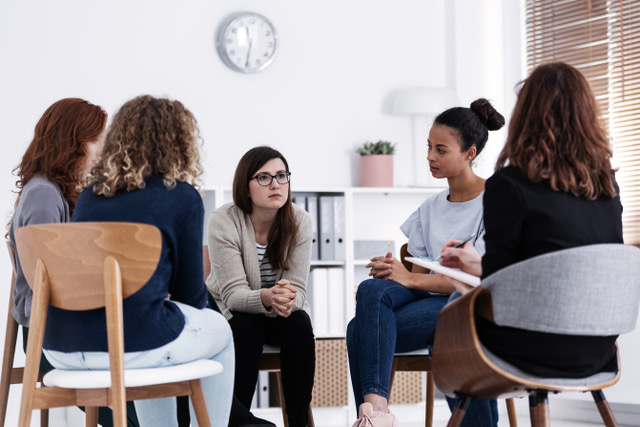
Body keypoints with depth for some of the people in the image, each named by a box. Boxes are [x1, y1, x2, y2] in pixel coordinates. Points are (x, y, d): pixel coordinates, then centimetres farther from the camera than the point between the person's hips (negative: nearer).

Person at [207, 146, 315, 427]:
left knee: (299, 323, -29)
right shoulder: (223, 222, -21)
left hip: (279, 314, 3)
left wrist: (288, 300, -42)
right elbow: (233, 293, -26)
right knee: (245, 328, -35)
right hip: (228, 312, -3)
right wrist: (267, 297, -49)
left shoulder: (299, 221, -12)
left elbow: (297, 288, -15)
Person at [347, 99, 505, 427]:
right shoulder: (430, 209, 20)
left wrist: (411, 278, -18)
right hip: (429, 298, 6)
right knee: (372, 289, -30)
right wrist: (391, 269, -11)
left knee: (360, 330, -28)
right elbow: (418, 269, 14)